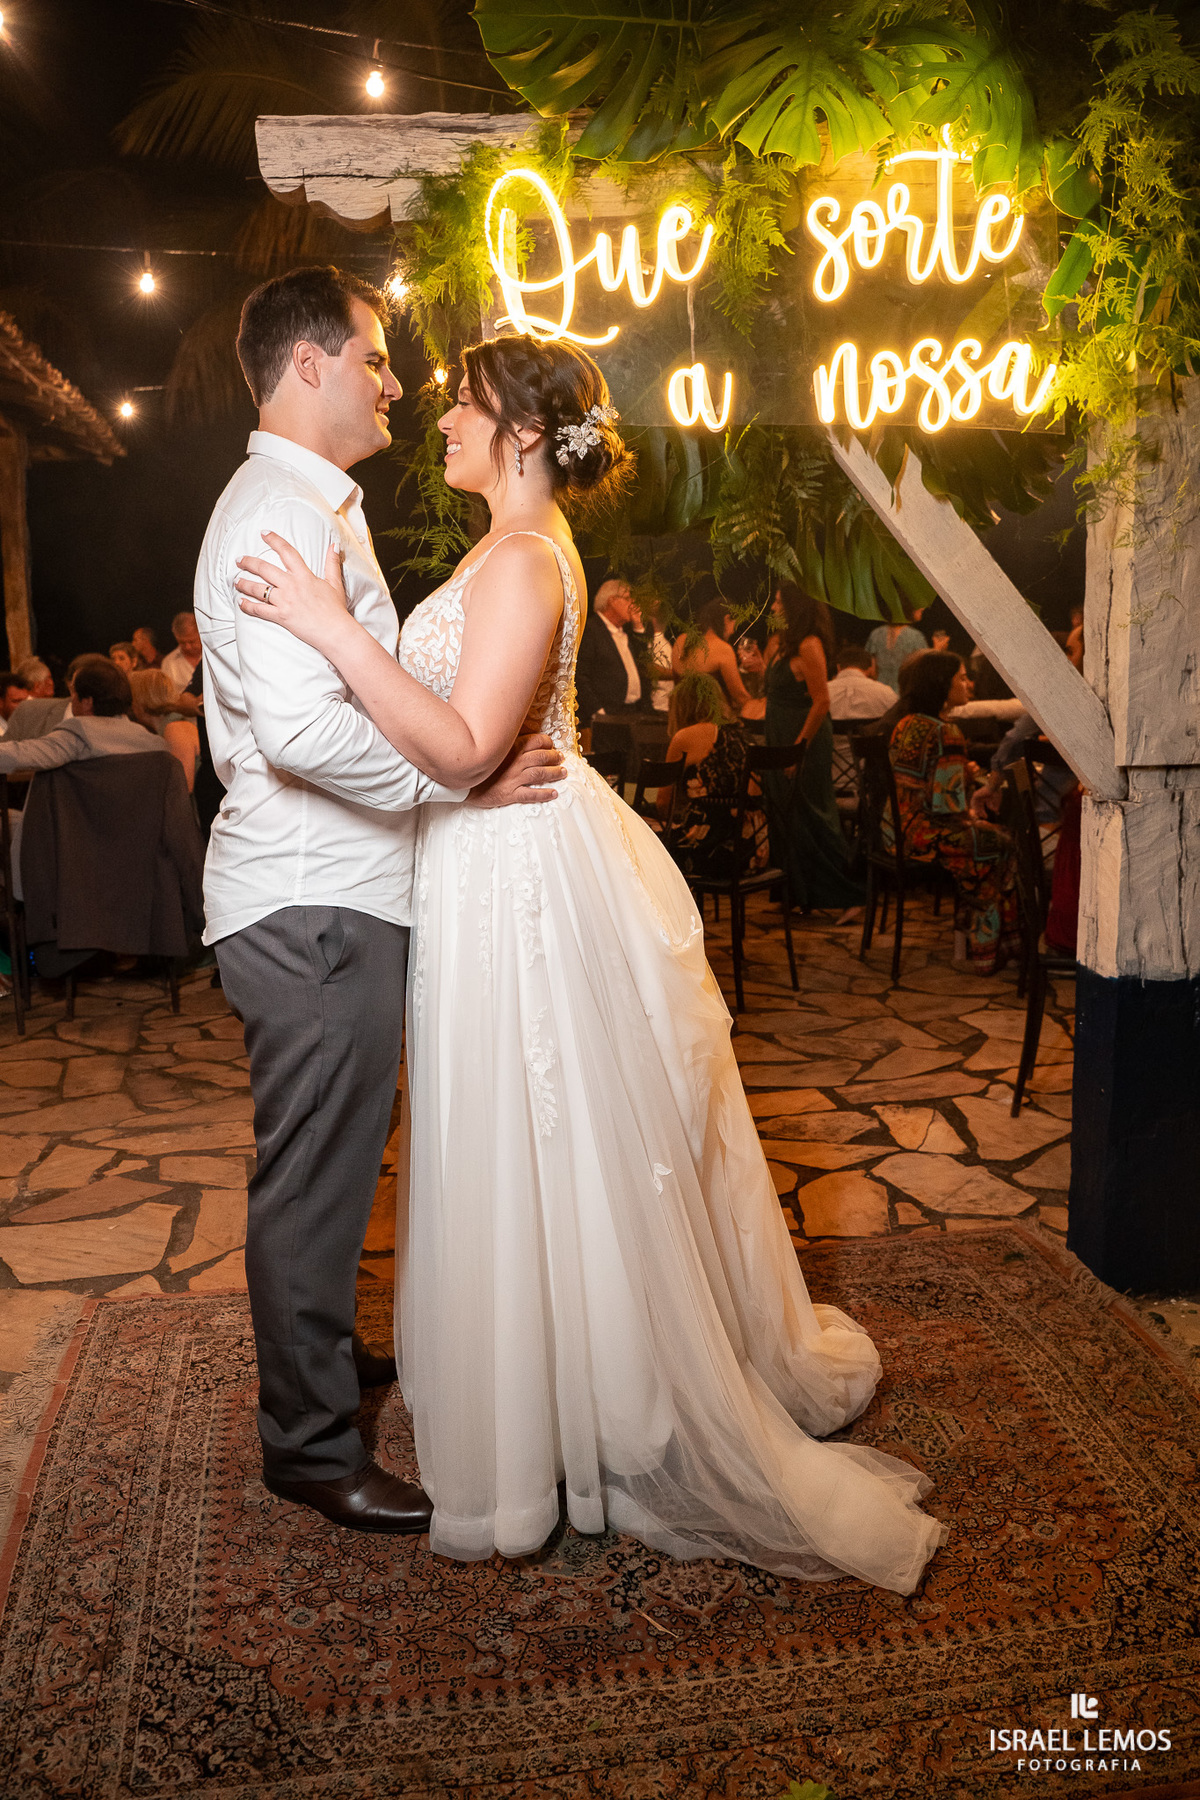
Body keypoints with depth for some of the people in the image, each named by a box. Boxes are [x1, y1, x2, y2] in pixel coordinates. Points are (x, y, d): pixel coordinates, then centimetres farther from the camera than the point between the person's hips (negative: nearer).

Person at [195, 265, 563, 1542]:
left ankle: (316, 1353, 42)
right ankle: (311, 1446, 18)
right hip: (312, 907, -11)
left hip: (323, 896, 11)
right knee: (315, 1173, 2)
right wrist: (463, 778, -20)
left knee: (325, 1161, 23)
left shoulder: (308, 507, 19)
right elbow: (302, 728, -29)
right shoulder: (282, 513, -16)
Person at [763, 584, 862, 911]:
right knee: (784, 816, 14)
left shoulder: (809, 645, -17)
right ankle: (795, 895, 25)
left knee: (809, 819, -5)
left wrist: (799, 747, -23)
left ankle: (848, 897, 4)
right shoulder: (787, 644, 13)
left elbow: (822, 702, -22)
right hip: (781, 743, 10)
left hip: (805, 740, -10)